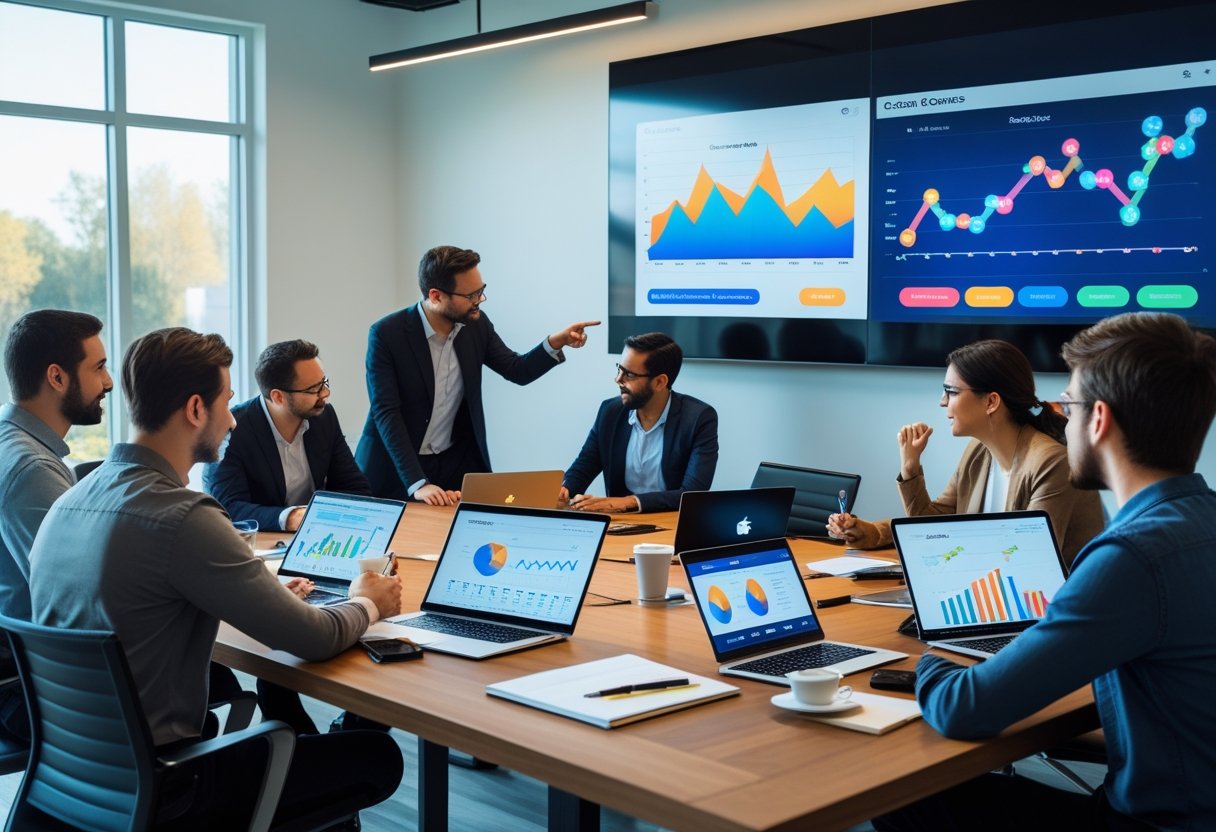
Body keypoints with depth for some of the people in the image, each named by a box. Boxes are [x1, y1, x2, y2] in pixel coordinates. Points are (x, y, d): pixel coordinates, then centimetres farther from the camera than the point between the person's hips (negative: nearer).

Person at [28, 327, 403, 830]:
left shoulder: (67, 504, 2)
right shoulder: (182, 518, -23)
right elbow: (313, 639, -16)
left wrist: (267, 593, 14)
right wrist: (368, 604, 4)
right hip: (149, 789, -8)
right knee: (378, 756, 3)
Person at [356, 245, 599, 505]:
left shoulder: (476, 324, -5)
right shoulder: (387, 334, -18)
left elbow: (518, 370, 5)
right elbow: (386, 413, -22)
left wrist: (555, 342, -16)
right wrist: (417, 484, -32)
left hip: (457, 461, 4)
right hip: (396, 464, -3)